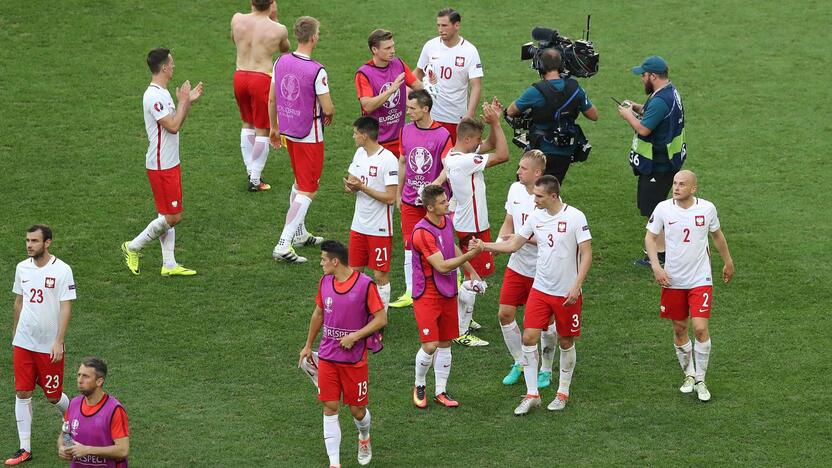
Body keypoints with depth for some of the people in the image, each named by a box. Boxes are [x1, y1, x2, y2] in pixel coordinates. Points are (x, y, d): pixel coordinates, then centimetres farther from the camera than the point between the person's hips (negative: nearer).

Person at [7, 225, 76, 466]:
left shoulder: (62, 270, -11)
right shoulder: (22, 268, 4)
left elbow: (66, 307, -12)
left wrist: (59, 341, -18)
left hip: (49, 345, -4)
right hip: (23, 343, 4)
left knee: (53, 396, 6)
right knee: (22, 394, 2)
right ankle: (25, 448, 8)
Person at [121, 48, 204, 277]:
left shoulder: (162, 93, 12)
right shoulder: (154, 96, -20)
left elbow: (176, 123, 22)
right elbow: (173, 126, -25)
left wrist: (189, 101, 14)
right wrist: (183, 101, -13)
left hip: (169, 164, 10)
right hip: (161, 166, -10)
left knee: (168, 216, 11)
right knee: (172, 217, -6)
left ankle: (169, 265, 14)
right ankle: (133, 247, 7)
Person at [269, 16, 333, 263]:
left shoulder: (281, 62, -2)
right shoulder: (316, 71, -23)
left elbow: (271, 98, 7)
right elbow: (328, 108, -18)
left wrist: (274, 128, 20)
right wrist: (329, 114, 6)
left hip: (288, 132, 7)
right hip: (310, 136, -7)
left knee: (300, 182, 26)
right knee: (308, 191, 0)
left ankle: (300, 234, 35)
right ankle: (283, 245, -8)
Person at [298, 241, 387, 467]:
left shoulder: (365, 284, -14)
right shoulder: (325, 282, 3)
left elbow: (381, 319, -11)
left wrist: (354, 337, -19)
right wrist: (308, 346, 22)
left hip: (354, 359, -4)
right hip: (327, 357, 4)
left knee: (357, 409, 7)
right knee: (330, 408, -1)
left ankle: (364, 438, 41)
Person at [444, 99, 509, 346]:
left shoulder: (454, 155, 4)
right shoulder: (464, 161, -26)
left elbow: (491, 145, 16)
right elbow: (502, 155, -24)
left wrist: (494, 122, 1)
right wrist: (495, 123, -20)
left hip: (464, 223, 10)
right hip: (472, 228, -10)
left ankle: (462, 319, 33)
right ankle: (460, 332, 1)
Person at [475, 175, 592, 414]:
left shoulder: (575, 217, -13)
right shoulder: (536, 217, 2)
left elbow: (586, 254, -11)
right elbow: (513, 244, 11)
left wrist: (577, 285, -18)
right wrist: (484, 245, 1)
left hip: (567, 293, -4)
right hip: (540, 289, 4)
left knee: (566, 342, 8)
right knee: (529, 338, -5)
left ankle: (563, 393, 25)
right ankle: (531, 395, 4)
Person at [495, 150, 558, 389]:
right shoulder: (515, 189, 1)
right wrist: (498, 242, -4)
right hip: (517, 266, 6)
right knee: (505, 314, 5)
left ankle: (545, 370, 24)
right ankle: (519, 363, 24)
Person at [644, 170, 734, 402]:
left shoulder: (707, 208, -6)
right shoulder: (663, 208, -7)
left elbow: (717, 235, 12)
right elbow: (650, 237, 2)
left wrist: (728, 262, 22)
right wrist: (656, 266, -11)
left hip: (700, 279, -1)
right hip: (672, 279, 1)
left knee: (700, 328, -11)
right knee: (679, 329, 10)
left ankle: (700, 380, 5)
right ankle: (689, 375, 30)